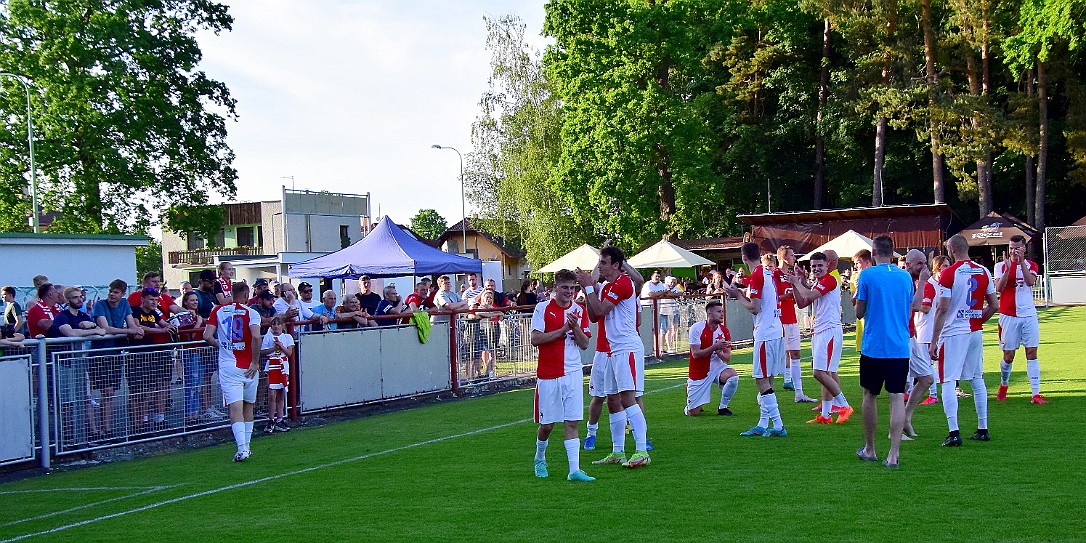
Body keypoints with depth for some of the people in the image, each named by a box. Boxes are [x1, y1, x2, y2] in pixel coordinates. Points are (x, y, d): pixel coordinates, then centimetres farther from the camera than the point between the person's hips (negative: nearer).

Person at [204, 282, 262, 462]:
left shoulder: (219, 311, 5)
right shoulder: (251, 313, -3)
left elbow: (207, 336, -3)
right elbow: (256, 336, -19)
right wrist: (255, 362, -10)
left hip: (228, 366, 0)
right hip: (248, 367, 0)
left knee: (236, 408, -7)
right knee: (248, 407, 17)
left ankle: (242, 449, -21)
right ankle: (246, 447, 22)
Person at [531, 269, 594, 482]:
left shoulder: (579, 310, 7)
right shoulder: (542, 308, -1)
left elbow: (584, 344, 4)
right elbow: (535, 339, -11)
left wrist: (575, 326, -13)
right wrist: (562, 329, -16)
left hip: (572, 373, 2)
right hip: (547, 374, -2)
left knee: (571, 422, -5)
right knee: (546, 424, 5)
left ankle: (574, 470, -8)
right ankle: (540, 458, 31)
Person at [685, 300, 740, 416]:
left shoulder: (724, 331, -2)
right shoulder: (696, 328, -13)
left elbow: (727, 358, -1)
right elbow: (696, 354, -19)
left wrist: (719, 352, -23)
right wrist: (715, 347, -28)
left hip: (716, 366, 3)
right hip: (698, 372, -3)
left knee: (733, 376, -31)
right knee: (693, 413, -7)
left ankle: (723, 407, -8)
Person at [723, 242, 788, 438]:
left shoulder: (756, 276, -14)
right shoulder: (771, 274, 14)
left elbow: (754, 308, -17)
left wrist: (738, 295, -4)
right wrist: (743, 294, 19)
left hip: (765, 334, -9)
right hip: (777, 331, 9)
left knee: (762, 381, -5)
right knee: (766, 380, 12)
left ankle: (778, 426, -6)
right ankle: (763, 425, 16)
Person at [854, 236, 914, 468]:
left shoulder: (867, 275, -5)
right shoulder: (905, 276, 5)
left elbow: (859, 312, -1)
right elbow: (909, 312, 14)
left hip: (873, 347, -2)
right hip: (900, 347, 2)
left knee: (870, 396, 13)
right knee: (897, 397, 0)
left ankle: (869, 449, 22)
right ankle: (894, 454, -6)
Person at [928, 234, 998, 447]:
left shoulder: (949, 273, -11)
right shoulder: (983, 272, 6)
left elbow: (942, 309, -13)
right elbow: (994, 305, 10)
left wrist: (933, 341, -10)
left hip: (953, 333, -6)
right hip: (975, 332, 6)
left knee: (948, 382, -3)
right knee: (977, 380, 17)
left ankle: (954, 433, -11)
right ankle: (982, 429, 21)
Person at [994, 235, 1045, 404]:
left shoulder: (1031, 265, 7)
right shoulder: (1001, 266, 1)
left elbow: (1030, 281, -14)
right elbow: (999, 288, -14)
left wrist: (1021, 262, -21)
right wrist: (1008, 268, -24)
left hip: (1029, 315, 1)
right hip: (1009, 316, -1)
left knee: (1032, 353, -4)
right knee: (1008, 356, 2)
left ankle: (1035, 394, -4)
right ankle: (1003, 386, 28)